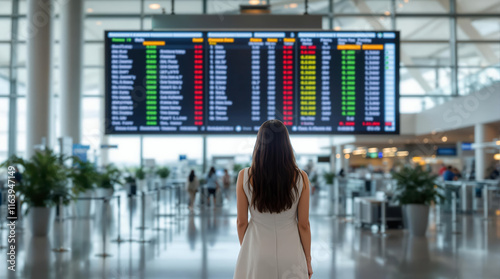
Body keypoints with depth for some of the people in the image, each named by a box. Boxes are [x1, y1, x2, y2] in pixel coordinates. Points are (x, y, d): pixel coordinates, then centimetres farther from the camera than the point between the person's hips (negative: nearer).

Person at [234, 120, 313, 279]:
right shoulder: (300, 178, -10)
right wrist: (308, 260, 8)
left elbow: (241, 222, -2)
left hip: (256, 251, 0)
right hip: (290, 252, 0)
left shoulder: (244, 177, -9)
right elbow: (304, 224, -4)